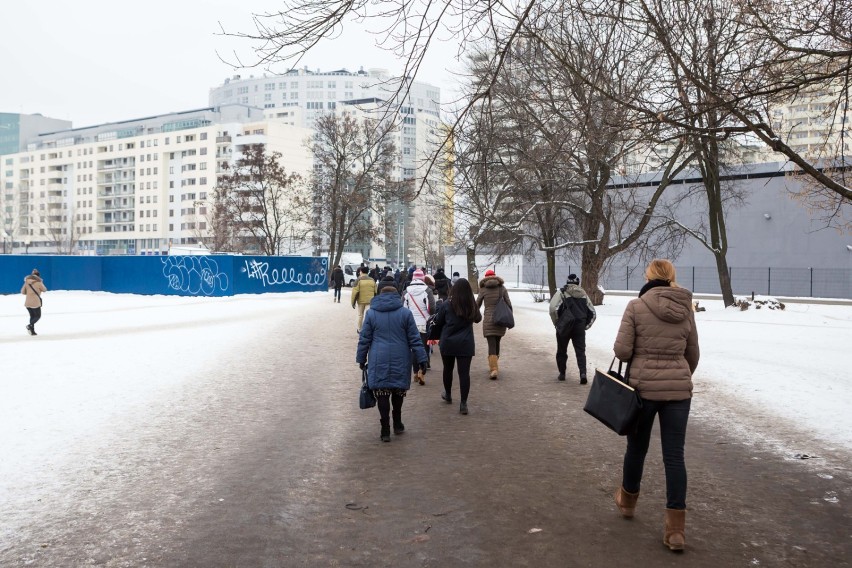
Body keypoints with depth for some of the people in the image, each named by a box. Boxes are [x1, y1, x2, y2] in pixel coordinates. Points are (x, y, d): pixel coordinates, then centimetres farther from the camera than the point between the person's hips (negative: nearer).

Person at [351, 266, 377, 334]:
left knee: (360, 315, 15)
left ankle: (359, 329, 29)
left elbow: (355, 292, -11)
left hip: (361, 300, -1)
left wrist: (353, 302, -4)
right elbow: (375, 292, 8)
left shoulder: (358, 280, -7)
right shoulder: (372, 280, 5)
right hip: (370, 301, 1)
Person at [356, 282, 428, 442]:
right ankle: (397, 424, 27)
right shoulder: (405, 313, 2)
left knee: (382, 393, 1)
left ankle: (385, 430, -2)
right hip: (400, 361, 1)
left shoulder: (371, 313, 3)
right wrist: (421, 360, 4)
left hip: (379, 361, -1)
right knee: (398, 391, 16)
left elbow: (364, 339, 4)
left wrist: (361, 359, 13)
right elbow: (414, 339, 1)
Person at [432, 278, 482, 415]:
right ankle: (463, 403, -4)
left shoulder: (446, 305, -10)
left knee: (448, 369, 20)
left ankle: (448, 395, 38)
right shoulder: (472, 306, -3)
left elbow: (438, 322, 0)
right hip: (466, 344, 0)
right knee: (464, 372, 0)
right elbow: (478, 319, 14)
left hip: (447, 343, 0)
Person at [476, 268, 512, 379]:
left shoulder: (483, 289, 1)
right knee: (497, 342, 20)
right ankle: (494, 365, 32)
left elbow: (477, 306, 5)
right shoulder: (502, 288, 5)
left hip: (488, 320, -3)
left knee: (491, 345, -5)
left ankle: (494, 369, -18)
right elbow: (509, 304, 1)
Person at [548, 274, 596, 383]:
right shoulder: (584, 294, 13)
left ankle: (562, 373, 20)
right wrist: (585, 326, 17)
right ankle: (583, 373, -15)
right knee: (580, 351, 3)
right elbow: (592, 313, 14)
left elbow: (553, 308, -15)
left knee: (562, 351, 13)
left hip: (564, 326, -2)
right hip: (580, 327, 2)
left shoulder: (562, 292, 0)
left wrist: (557, 322, -4)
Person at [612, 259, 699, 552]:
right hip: (679, 389, 2)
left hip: (643, 386, -2)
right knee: (674, 456, 5)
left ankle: (627, 500, 39)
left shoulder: (636, 306, -8)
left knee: (637, 447, 17)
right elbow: (692, 354, 12)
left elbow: (622, 349, -12)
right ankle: (676, 528, 4)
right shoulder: (686, 309, 5)